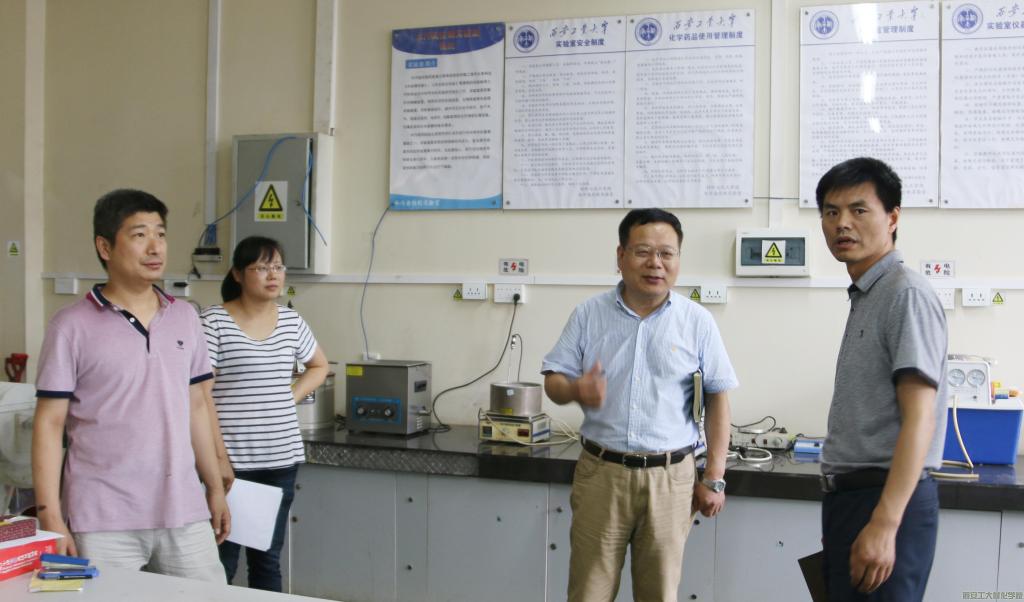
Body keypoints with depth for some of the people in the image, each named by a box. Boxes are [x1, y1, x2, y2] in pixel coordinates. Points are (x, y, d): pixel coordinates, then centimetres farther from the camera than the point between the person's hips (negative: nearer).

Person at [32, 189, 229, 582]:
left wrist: (216, 489, 13)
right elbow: (50, 423, -4)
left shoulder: (185, 319, 9)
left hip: (184, 513, 4)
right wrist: (50, 515, -9)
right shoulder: (72, 327, -5)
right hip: (102, 523, -4)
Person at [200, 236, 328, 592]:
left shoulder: (291, 321, 7)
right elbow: (201, 394, -11)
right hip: (232, 459, -5)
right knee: (223, 559, 2)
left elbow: (319, 367, 24)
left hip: (282, 458, 5)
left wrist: (290, 398, 7)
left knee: (268, 557, 14)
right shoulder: (214, 322, -8)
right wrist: (219, 456, -15)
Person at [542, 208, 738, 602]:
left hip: (669, 476, 0)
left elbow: (718, 399, 2)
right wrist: (576, 389, -21)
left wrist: (714, 479, -1)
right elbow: (553, 381, 3)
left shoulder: (697, 322, -1)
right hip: (600, 471, 1)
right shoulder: (589, 314, 1)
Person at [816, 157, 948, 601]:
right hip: (849, 497, 9)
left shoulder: (906, 295, -13)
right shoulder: (863, 298, 14)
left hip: (890, 500, -9)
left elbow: (918, 421, -20)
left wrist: (884, 525, -25)